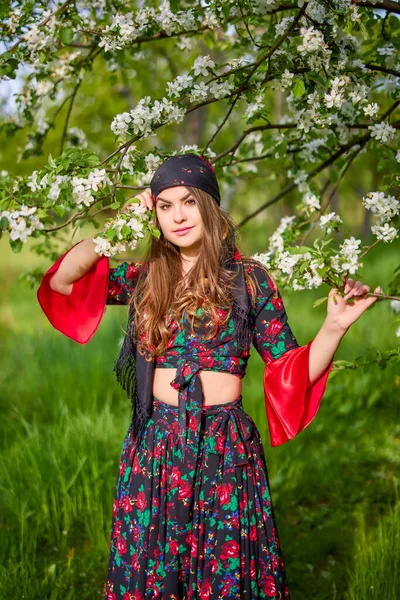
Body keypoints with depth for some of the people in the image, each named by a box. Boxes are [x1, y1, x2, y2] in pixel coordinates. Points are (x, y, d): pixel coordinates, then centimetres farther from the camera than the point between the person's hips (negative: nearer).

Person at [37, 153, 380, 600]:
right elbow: (62, 281, 6)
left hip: (225, 449, -2)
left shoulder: (247, 277, -2)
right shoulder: (144, 277, 7)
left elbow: (291, 372, -1)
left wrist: (334, 327, -17)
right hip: (153, 446, 3)